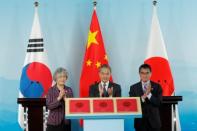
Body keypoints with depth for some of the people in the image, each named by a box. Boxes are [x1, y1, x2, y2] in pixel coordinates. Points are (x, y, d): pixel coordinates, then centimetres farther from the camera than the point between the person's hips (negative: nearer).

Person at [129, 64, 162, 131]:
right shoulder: (133, 88, 4)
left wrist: (149, 94, -18)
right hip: (140, 121, 0)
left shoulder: (157, 86, 4)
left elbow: (159, 103, -6)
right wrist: (143, 97, -18)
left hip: (154, 121, 0)